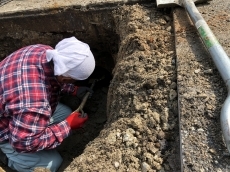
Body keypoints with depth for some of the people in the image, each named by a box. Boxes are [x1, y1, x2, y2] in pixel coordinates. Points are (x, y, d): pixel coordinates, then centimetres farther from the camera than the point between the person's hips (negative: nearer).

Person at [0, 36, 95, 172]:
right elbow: (24, 142, -30)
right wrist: (68, 126, -26)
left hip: (19, 100, 8)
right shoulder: (34, 105, -45)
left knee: (66, 115, 6)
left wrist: (74, 90, -4)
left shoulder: (45, 51, -19)